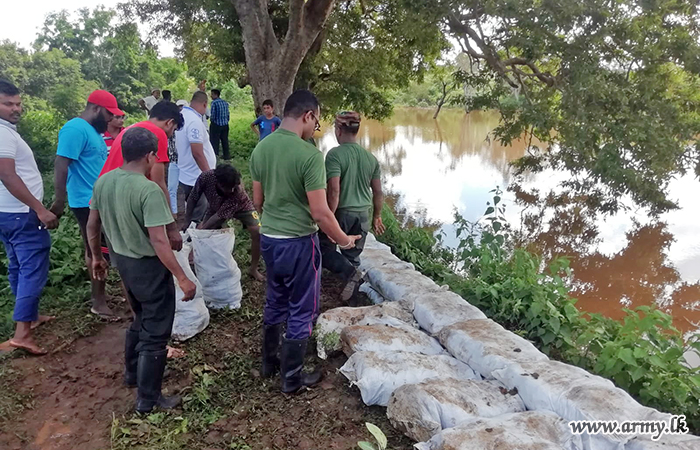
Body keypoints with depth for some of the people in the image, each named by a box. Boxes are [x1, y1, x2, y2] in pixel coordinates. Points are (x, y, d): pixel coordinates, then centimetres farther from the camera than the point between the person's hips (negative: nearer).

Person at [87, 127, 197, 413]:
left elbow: (92, 225, 8)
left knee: (141, 319, 29)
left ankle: (132, 372, 46)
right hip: (149, 266, -8)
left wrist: (97, 257, 23)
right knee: (156, 332, 8)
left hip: (122, 261, 8)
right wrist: (183, 278, -20)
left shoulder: (103, 181, -2)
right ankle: (148, 399, 20)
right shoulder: (149, 190, -26)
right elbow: (159, 242, -27)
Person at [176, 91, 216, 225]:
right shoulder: (195, 121, -20)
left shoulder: (182, 115, 9)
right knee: (197, 217, -1)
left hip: (187, 177, 10)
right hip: (196, 179, -10)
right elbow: (197, 153, -25)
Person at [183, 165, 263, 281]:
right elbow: (193, 198, -19)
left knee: (258, 233, -20)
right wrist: (187, 221, -17)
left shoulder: (238, 191, -43)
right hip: (217, 207, 3)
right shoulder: (206, 177, -37)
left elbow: (220, 216, -37)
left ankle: (253, 269, -2)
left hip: (241, 207, -3)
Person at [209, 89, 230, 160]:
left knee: (215, 141, 0)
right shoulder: (225, 102, 7)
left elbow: (213, 115, -14)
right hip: (225, 125, 6)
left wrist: (212, 120, 5)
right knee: (225, 140, 15)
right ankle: (226, 156, 22)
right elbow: (228, 114, 10)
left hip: (216, 125, -6)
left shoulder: (214, 102, -12)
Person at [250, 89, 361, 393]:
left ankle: (269, 362, 38)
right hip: (298, 243, -7)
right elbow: (320, 212, -20)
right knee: (301, 311, 10)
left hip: (268, 239, 7)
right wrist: (344, 240, -5)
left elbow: (257, 201, 9)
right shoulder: (309, 155, -21)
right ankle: (292, 377, 23)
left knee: (275, 303, 23)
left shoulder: (260, 149, 1)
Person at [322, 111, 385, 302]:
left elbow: (334, 191, -22)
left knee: (324, 249, 12)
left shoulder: (335, 154, -14)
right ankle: (351, 297, 23)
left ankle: (349, 272, -9)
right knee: (353, 256, 17)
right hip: (363, 214, 6)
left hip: (342, 213, -5)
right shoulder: (371, 158, 4)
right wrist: (377, 216, 20)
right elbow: (378, 192, 9)